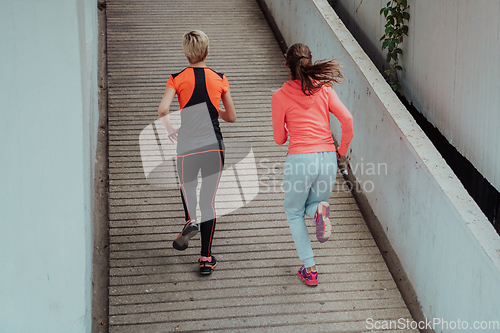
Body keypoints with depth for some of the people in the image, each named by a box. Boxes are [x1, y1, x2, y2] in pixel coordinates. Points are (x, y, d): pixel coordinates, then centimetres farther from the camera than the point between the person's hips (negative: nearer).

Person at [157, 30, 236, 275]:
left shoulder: (177, 78, -2)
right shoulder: (219, 79, 3)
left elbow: (162, 110, -16)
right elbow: (231, 117, 8)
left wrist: (170, 129, 5)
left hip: (187, 146, -1)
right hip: (214, 146, 1)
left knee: (187, 188, 27)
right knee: (209, 200, 9)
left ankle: (190, 221, -1)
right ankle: (206, 259, 11)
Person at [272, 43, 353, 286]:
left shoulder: (280, 96, 0)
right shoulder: (324, 89, 6)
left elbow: (279, 138, 5)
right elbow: (347, 119, -4)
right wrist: (342, 151, 10)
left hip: (300, 159, -3)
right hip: (327, 158, 3)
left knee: (293, 212, 20)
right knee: (313, 203, 28)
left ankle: (310, 269, 10)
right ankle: (319, 209, -12)